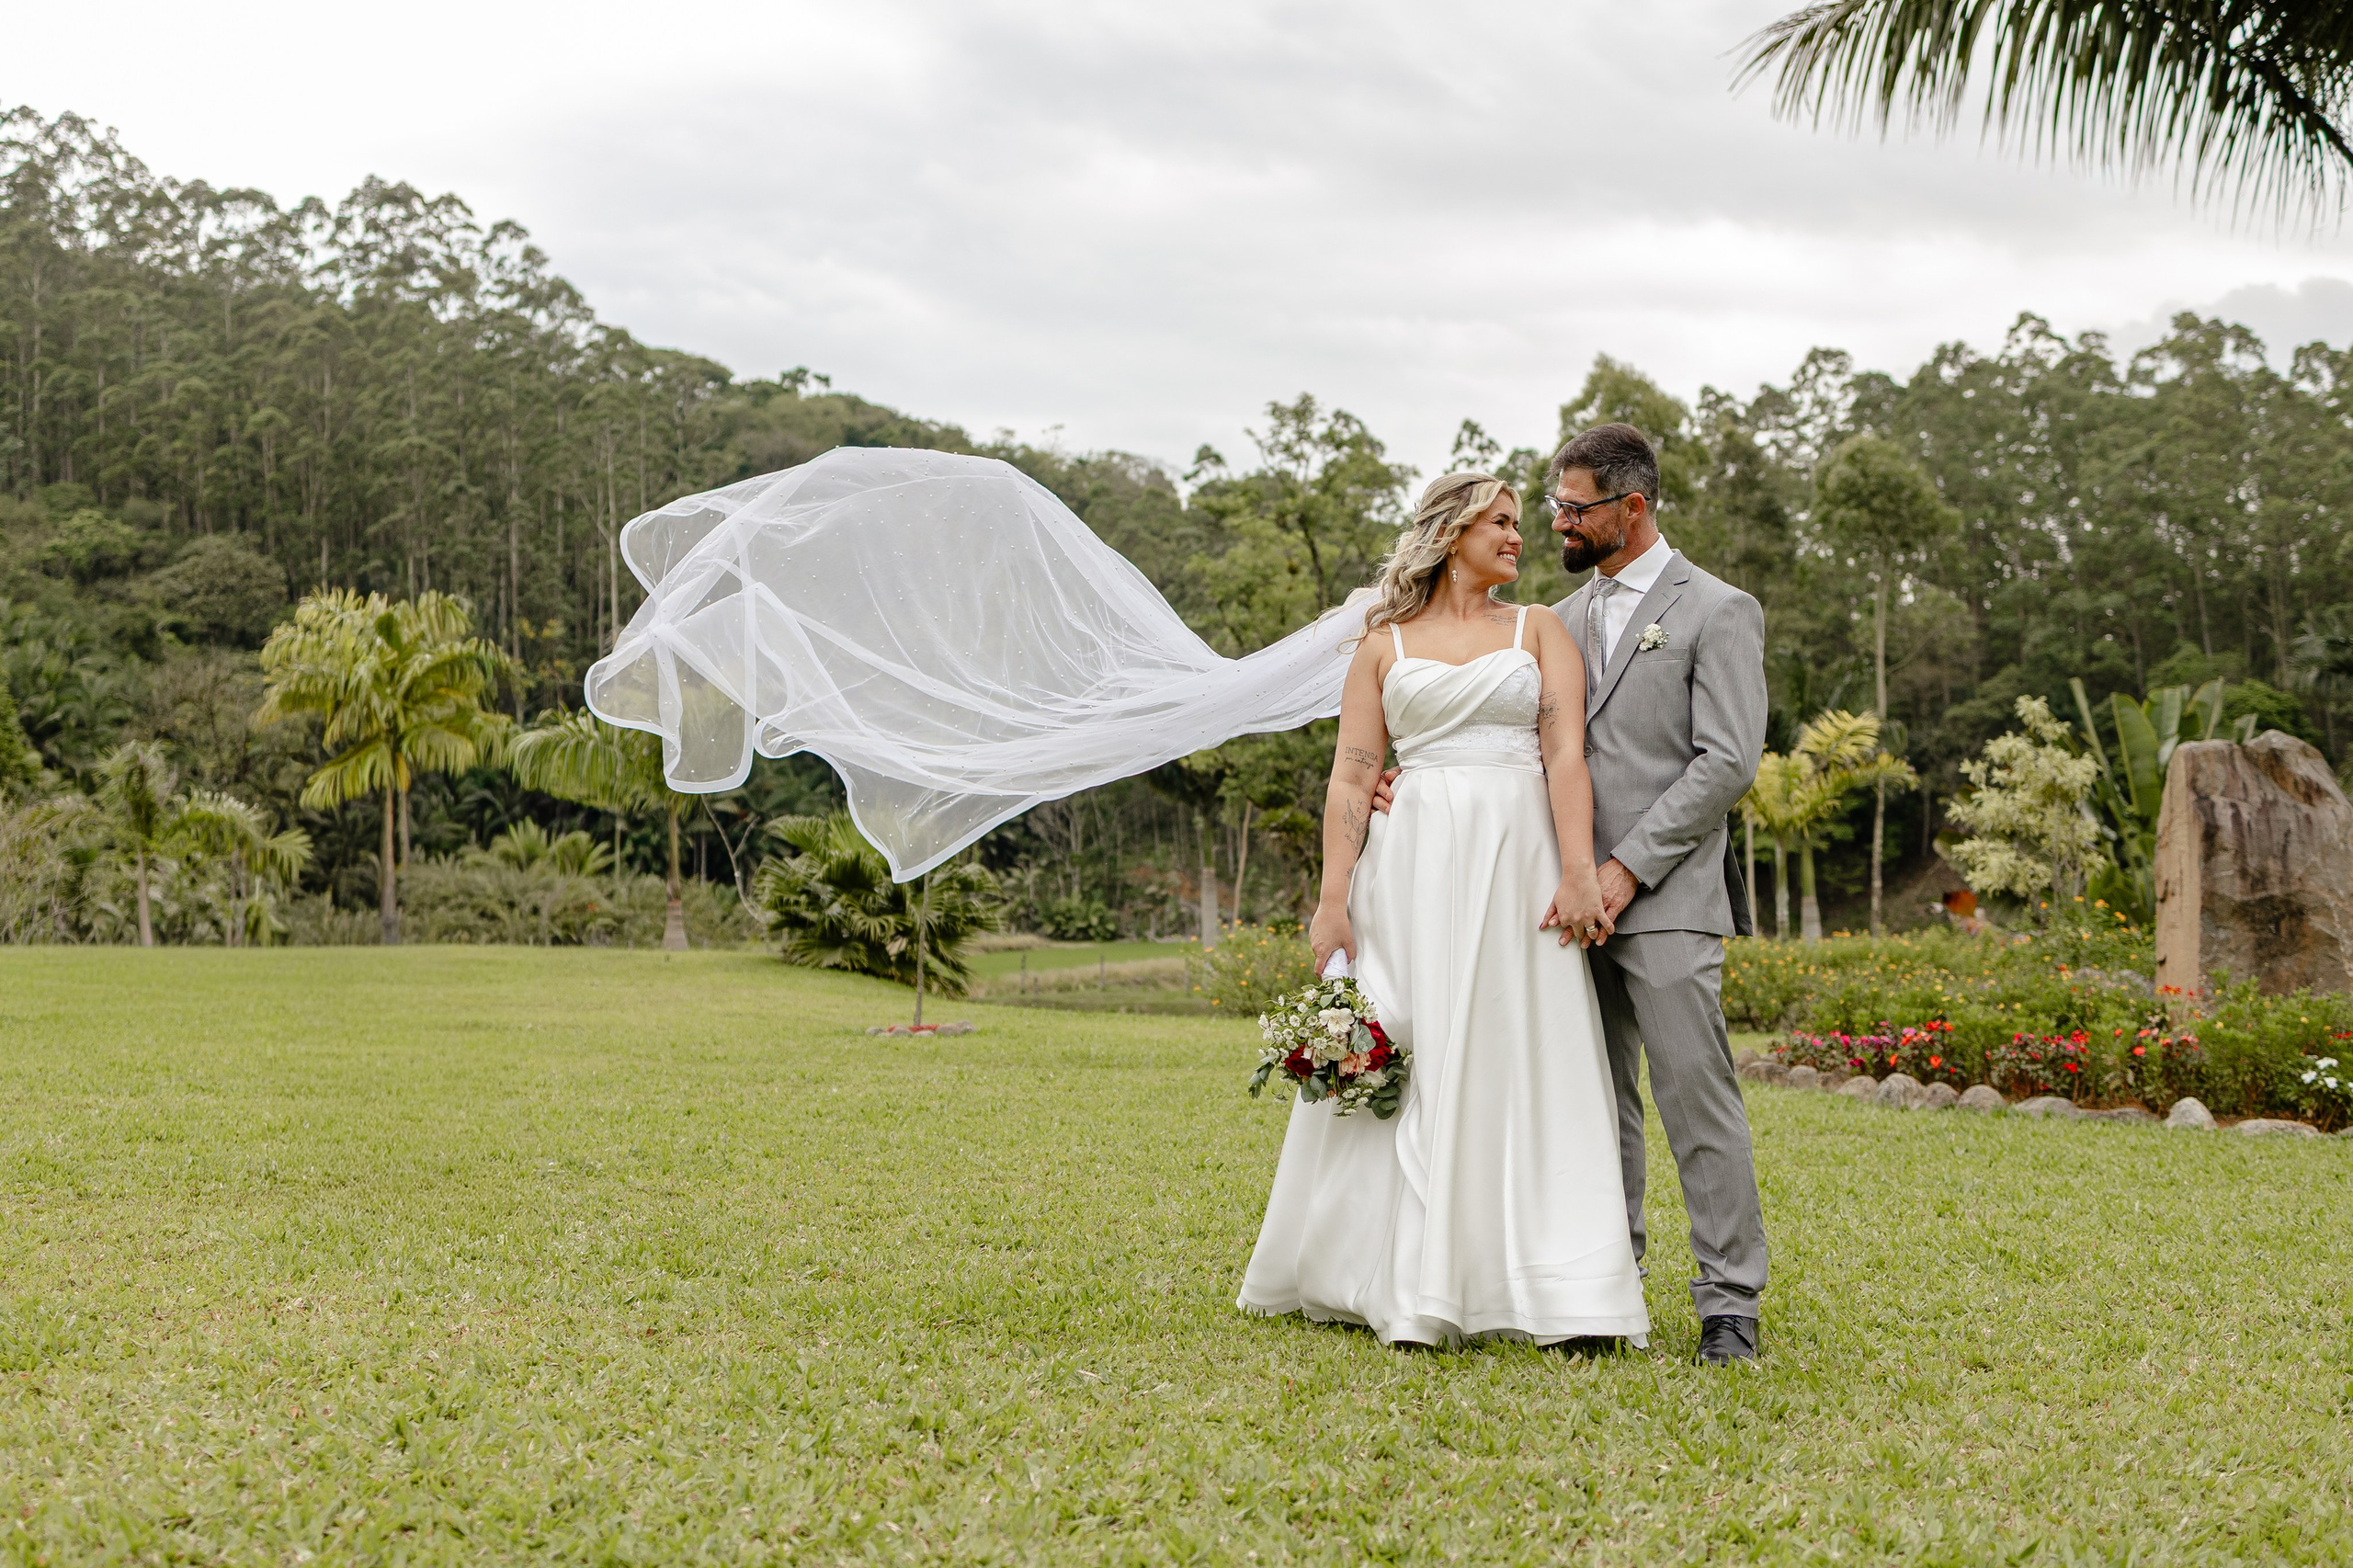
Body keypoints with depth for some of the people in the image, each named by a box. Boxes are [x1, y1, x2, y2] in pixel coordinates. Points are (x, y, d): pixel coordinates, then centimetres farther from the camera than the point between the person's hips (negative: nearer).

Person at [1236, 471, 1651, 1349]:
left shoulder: (1538, 629, 12)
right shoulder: (1383, 645, 12)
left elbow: (1566, 755, -1)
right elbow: (1352, 779, 5)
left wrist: (1577, 874, -14)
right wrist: (1333, 900, -6)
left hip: (1517, 859, 0)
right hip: (1412, 865, 0)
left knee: (1524, 1063, -4)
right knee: (1404, 1066, 0)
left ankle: (1558, 1293, -3)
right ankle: (1408, 1285, 9)